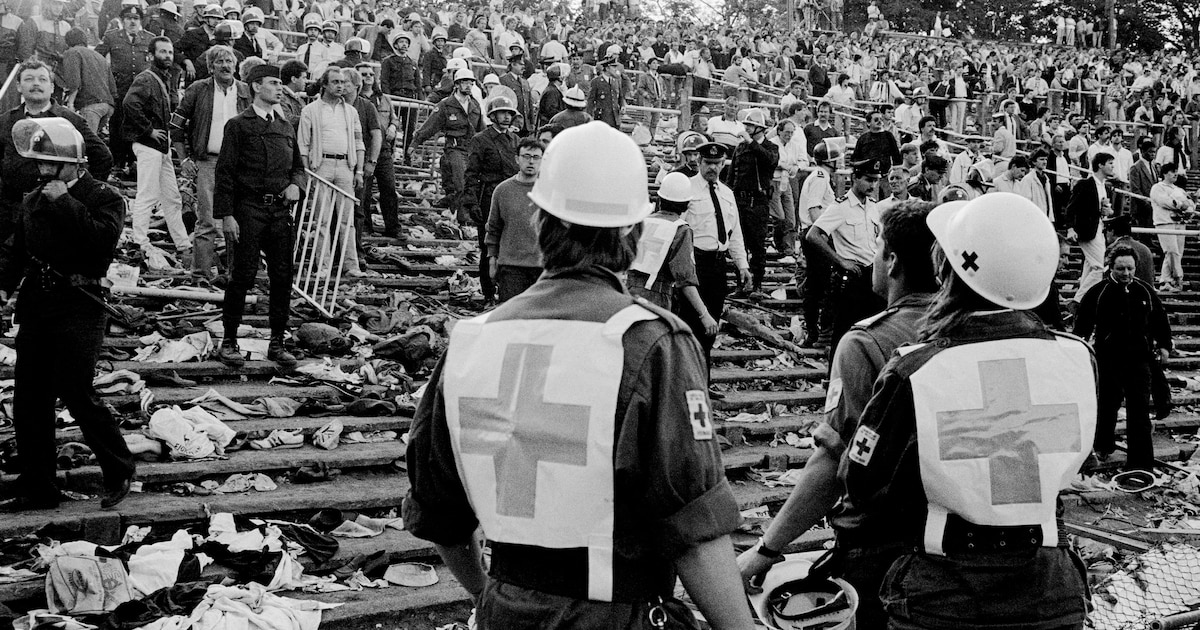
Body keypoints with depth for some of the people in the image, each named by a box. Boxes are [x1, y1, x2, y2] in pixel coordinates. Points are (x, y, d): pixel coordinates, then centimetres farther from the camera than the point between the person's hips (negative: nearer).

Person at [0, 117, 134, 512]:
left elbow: (103, 240, -23)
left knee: (76, 394, -12)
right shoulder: (34, 201, 14)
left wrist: (66, 204, -20)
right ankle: (36, 490, 18)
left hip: (78, 308, -7)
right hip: (35, 306, 7)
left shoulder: (104, 199, -5)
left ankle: (119, 471, 9)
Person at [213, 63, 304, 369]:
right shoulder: (238, 125, -1)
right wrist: (226, 215, -11)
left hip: (281, 210, 5)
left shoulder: (285, 126, 16)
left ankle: (277, 343, 14)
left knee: (283, 277, 5)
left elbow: (298, 165, 25)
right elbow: (225, 172, -5)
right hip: (249, 209, -5)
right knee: (243, 275, -4)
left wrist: (295, 184, 1)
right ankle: (229, 341, 7)